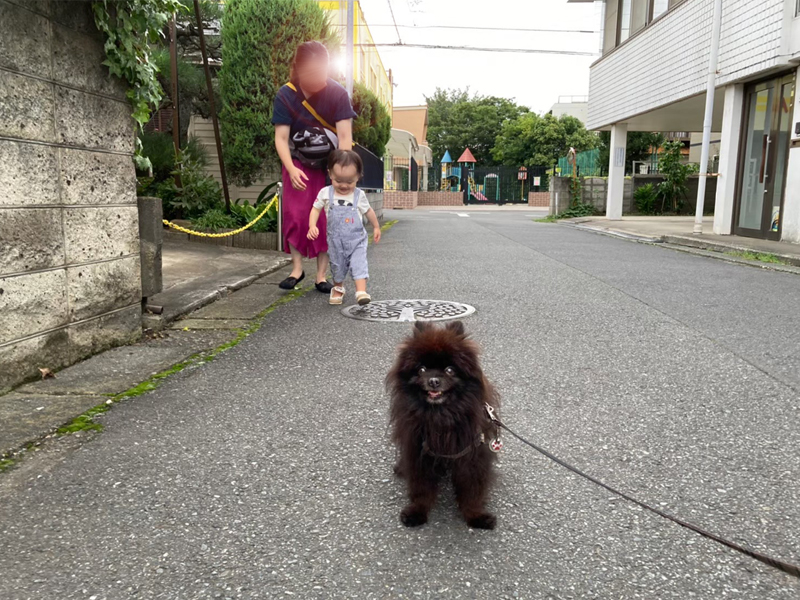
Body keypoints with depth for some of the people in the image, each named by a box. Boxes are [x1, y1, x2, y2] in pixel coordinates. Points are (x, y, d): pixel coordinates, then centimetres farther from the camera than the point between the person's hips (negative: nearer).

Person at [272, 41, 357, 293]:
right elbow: (281, 137, -18)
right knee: (295, 215, -6)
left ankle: (322, 275, 3)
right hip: (298, 164, 1)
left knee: (326, 218, -2)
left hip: (330, 163, -1)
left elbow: (345, 135, -22)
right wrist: (291, 169, -34)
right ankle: (297, 268, 8)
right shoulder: (285, 96, -16)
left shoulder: (337, 93, -19)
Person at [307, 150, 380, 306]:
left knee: (359, 263, -15)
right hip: (336, 240, 1)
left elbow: (368, 211, 9)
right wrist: (312, 226, -13)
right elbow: (316, 209, 2)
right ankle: (338, 289, 37)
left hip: (356, 239, -1)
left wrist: (376, 227, 19)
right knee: (337, 265, 15)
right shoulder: (325, 193, -8)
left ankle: (361, 291, -21)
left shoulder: (359, 195, -7)